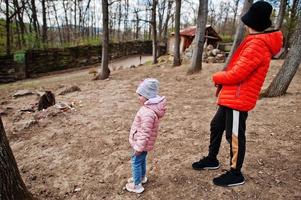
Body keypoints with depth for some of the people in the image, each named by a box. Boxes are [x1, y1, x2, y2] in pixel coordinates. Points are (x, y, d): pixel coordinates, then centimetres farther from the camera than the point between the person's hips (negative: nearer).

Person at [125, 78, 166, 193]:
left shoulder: (147, 113, -35)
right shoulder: (150, 107, -1)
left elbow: (145, 133, -30)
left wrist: (139, 147, -21)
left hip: (141, 144, -9)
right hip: (143, 143, 9)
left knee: (136, 162, 7)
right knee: (142, 160, 26)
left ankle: (137, 185, 23)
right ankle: (142, 177, 47)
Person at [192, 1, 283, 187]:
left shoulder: (257, 44, -19)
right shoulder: (257, 42, 13)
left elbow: (236, 74, -22)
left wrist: (217, 77, -4)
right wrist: (222, 78, 3)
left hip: (238, 99, -10)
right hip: (231, 97, 10)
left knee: (235, 136, 3)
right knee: (216, 126, 18)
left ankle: (236, 174, 21)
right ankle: (212, 159, 36)